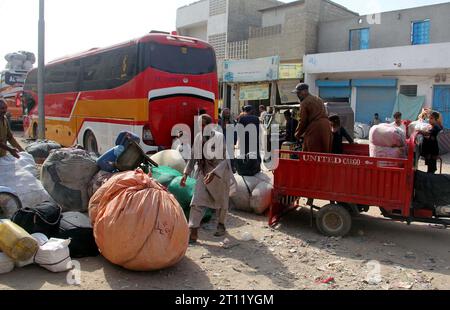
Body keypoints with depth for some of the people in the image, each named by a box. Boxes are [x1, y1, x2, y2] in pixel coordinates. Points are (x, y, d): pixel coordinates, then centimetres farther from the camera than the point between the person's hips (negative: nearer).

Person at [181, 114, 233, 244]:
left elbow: (224, 160, -23)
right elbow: (193, 157, 5)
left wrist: (213, 173, -36)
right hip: (204, 173, 4)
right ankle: (193, 233, -4)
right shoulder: (198, 138, -4)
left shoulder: (219, 138, -20)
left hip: (220, 174, -4)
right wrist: (186, 173, -3)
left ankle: (221, 225, 38)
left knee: (221, 201, 13)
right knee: (197, 202, -7)